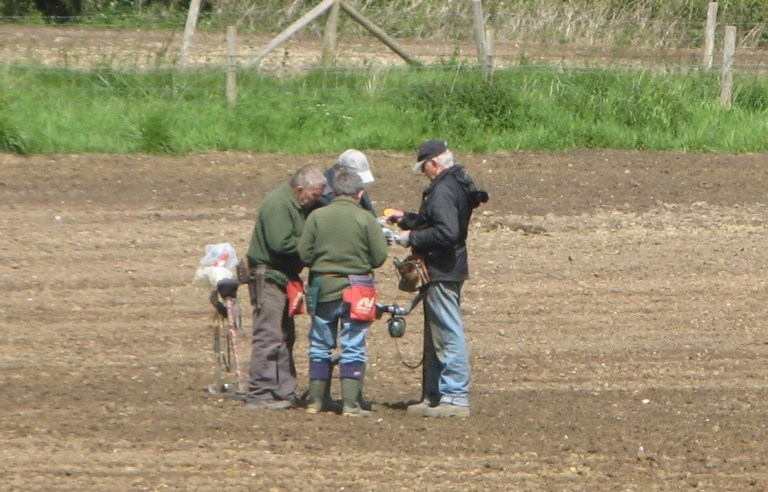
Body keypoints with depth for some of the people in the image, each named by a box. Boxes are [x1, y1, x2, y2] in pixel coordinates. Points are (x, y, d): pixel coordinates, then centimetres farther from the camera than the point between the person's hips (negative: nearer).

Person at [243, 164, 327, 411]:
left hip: (284, 277, 11)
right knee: (269, 337, -11)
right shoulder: (277, 204, -18)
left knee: (285, 337, 13)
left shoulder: (300, 206, 13)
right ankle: (260, 395, -11)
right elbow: (281, 243, -26)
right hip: (268, 276, -11)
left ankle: (284, 393, 18)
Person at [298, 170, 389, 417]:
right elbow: (380, 257, -7)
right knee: (353, 348, 3)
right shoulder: (366, 219, -10)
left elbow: (304, 254, -4)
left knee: (320, 346, 14)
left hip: (322, 287, 2)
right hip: (356, 290, -2)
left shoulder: (317, 216, -5)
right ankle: (350, 403, -2)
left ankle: (316, 400, 18)